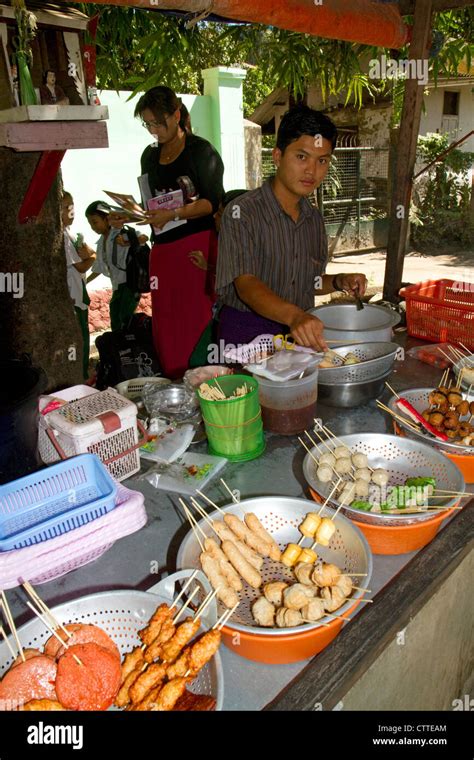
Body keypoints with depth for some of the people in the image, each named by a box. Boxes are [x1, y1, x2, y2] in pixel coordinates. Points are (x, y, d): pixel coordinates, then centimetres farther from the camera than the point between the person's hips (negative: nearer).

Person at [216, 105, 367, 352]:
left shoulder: (314, 218, 12)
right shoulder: (242, 213, -10)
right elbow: (247, 285, -23)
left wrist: (339, 282, 3)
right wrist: (294, 315, -40)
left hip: (299, 334, 5)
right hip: (247, 336, -5)